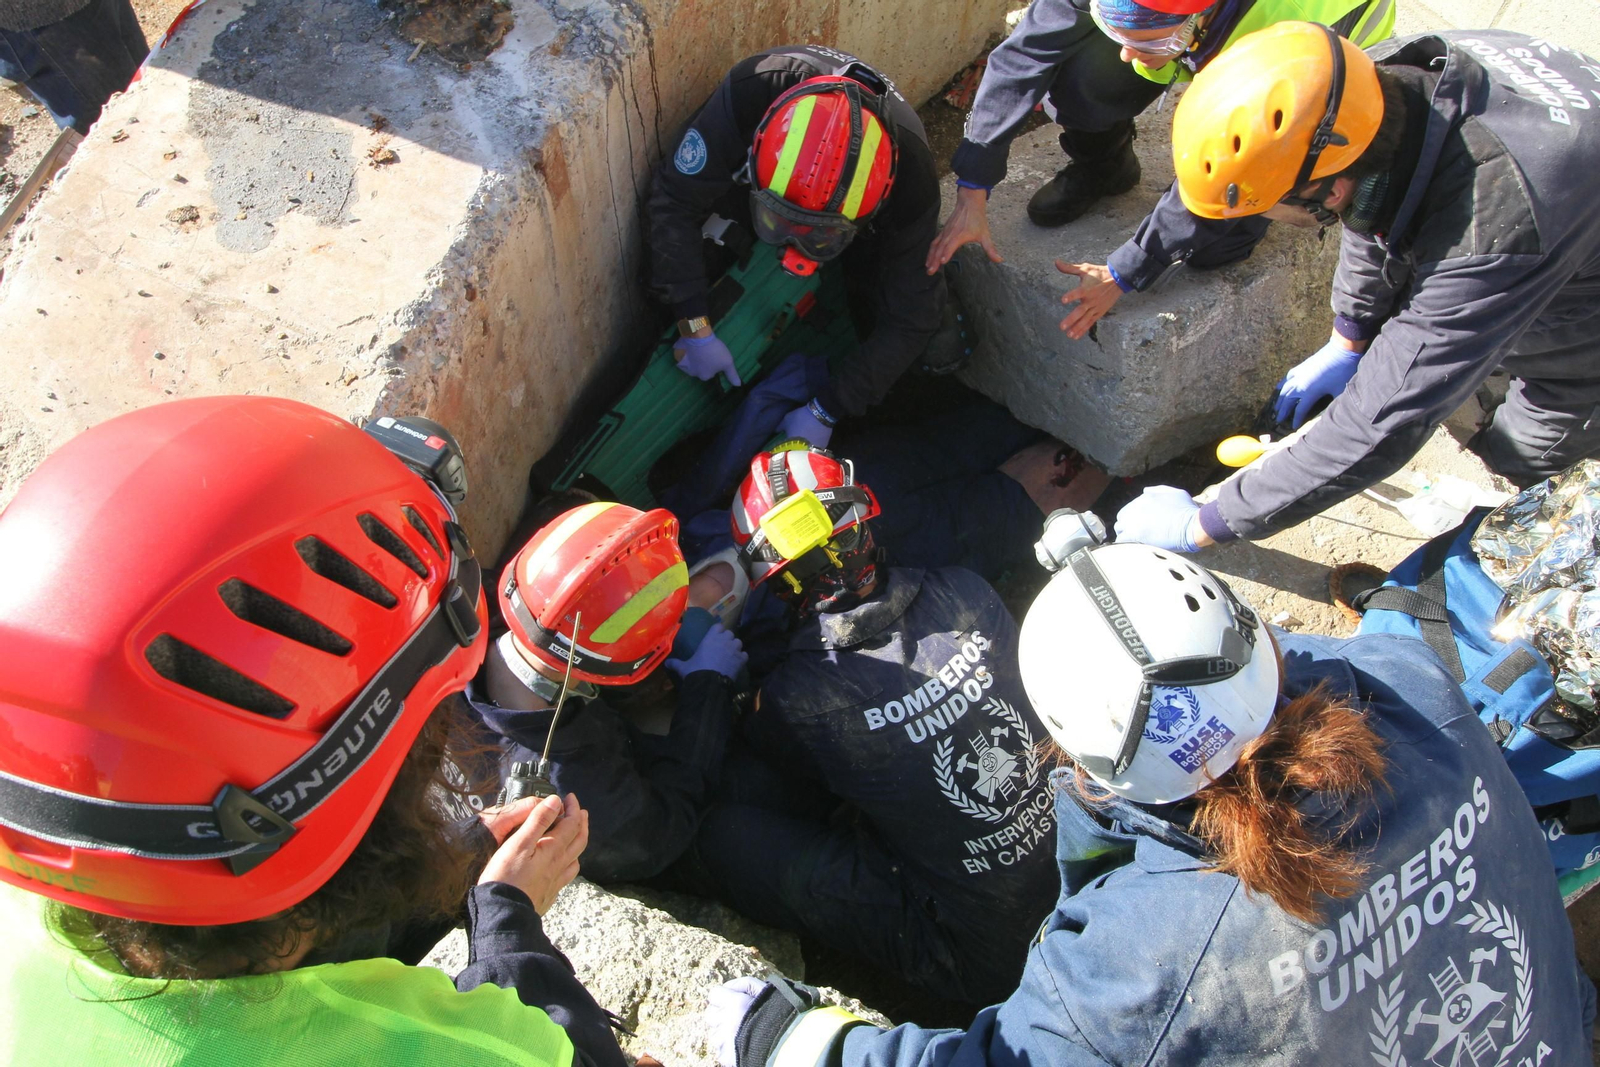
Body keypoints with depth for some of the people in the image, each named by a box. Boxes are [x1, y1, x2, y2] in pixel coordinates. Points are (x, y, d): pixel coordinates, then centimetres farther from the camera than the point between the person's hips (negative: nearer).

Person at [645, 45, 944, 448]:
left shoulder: (911, 177, -41)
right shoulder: (749, 93, -43)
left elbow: (909, 320, -32)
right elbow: (673, 203, -33)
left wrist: (825, 410, -33)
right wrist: (696, 327, -38)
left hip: (877, 223, -1)